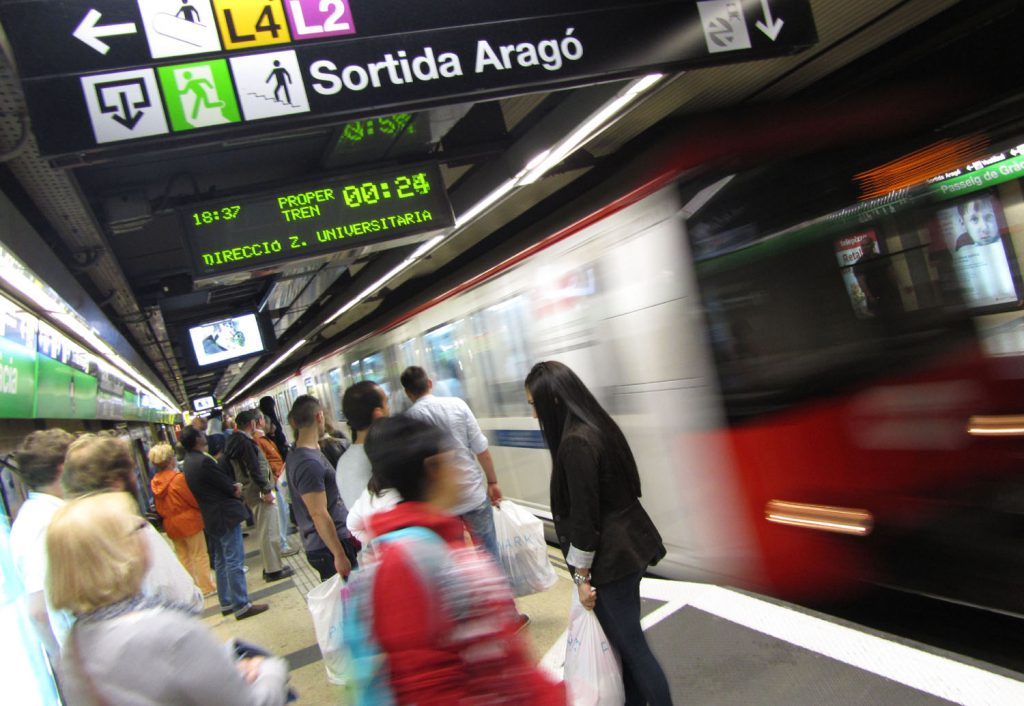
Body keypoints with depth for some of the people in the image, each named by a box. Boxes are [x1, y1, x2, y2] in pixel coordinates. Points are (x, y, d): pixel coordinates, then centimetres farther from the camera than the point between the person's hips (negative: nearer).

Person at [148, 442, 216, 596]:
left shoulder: (154, 483, -1)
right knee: (200, 555, 4)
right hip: (189, 521, -6)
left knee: (183, 557, 16)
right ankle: (206, 587, 9)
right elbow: (195, 499, -15)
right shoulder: (179, 478, -20)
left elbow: (159, 507, 8)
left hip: (170, 525, 6)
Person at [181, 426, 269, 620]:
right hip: (225, 516, -10)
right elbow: (230, 487, -18)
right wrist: (236, 489, 2)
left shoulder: (189, 462, 9)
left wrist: (234, 487, -3)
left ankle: (226, 603, 26)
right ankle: (241, 606, 1)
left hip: (211, 518, 10)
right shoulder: (204, 461, -22)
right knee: (235, 561, -4)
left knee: (221, 561, 17)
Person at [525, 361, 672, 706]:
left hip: (609, 558, -9)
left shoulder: (575, 442, -23)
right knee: (626, 638, 20)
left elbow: (584, 516, -22)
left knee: (632, 645, 4)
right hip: (628, 546, 9)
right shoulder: (598, 427, 5)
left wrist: (582, 575, -12)